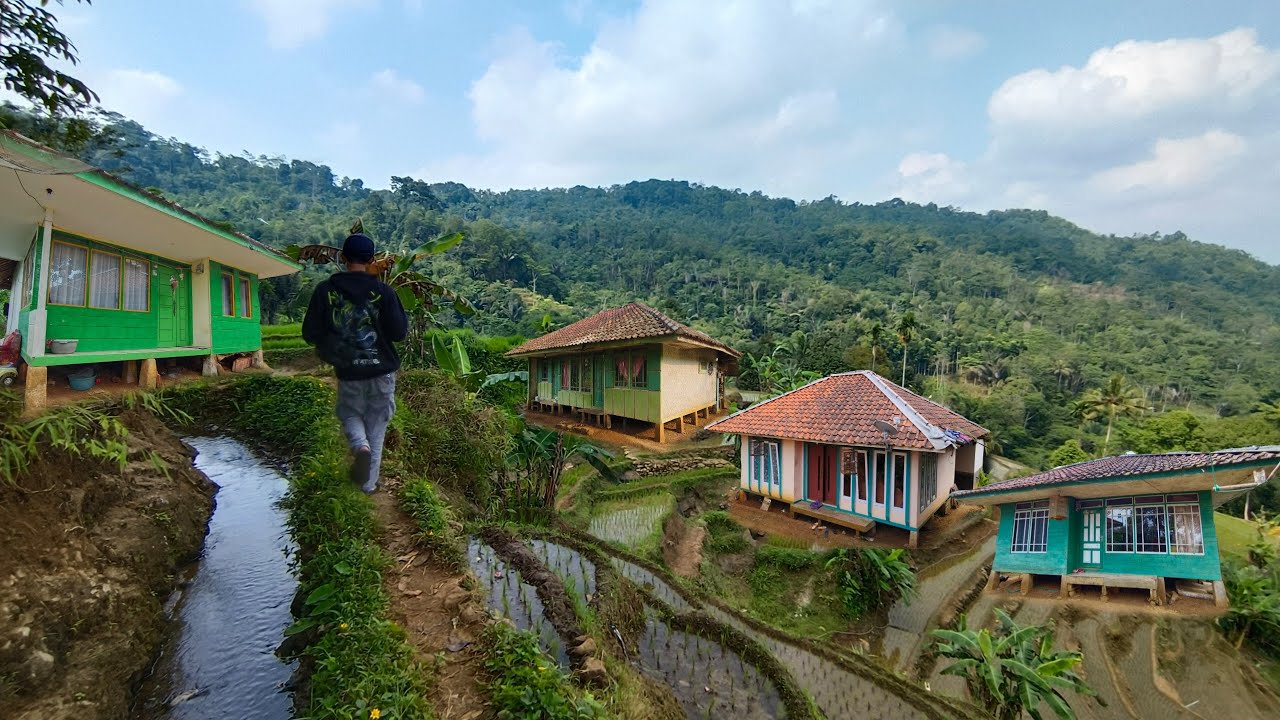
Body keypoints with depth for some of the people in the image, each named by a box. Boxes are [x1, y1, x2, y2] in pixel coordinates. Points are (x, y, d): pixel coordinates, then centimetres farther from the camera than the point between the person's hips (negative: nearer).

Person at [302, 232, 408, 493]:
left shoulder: (325, 290, -6)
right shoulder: (384, 291, -10)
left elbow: (310, 335, -4)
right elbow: (399, 333, -10)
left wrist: (331, 345, 15)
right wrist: (399, 311, 7)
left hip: (347, 372, 1)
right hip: (382, 371, 0)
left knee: (350, 414, 23)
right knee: (376, 427, 12)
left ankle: (360, 446, -9)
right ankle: (369, 483, 18)